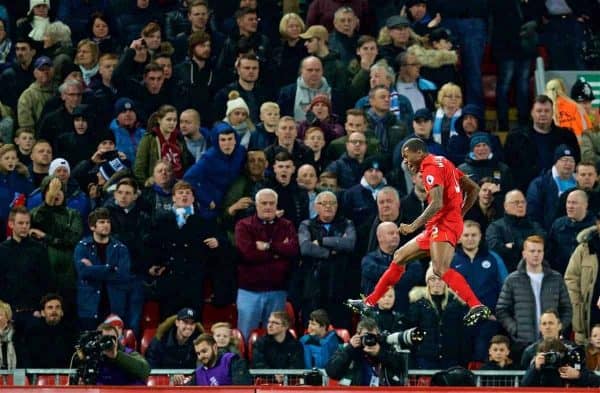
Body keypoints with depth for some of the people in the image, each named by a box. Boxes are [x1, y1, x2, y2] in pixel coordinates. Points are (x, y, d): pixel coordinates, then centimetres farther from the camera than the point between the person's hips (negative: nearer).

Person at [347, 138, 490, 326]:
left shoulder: (431, 166, -10)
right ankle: (369, 303, 24)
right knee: (399, 257, 16)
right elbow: (473, 189, 22)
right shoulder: (442, 163, 19)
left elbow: (437, 204, -22)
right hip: (437, 226, 11)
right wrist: (459, 215, 21)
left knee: (441, 269, -30)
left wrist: (413, 226, -19)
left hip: (444, 225, -11)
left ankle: (477, 307, -39)